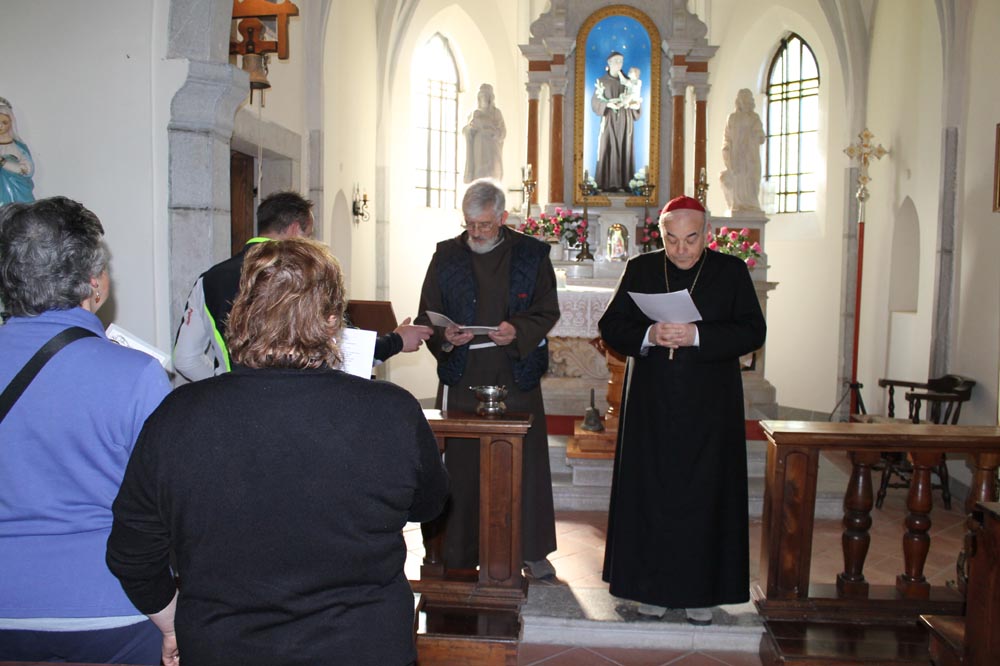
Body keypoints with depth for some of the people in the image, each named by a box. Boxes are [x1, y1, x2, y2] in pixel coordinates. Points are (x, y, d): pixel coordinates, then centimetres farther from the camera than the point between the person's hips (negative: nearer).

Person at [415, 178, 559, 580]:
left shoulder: (531, 254, 3)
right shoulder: (446, 256, 5)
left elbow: (548, 310, 3)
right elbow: (427, 316, 6)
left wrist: (519, 330, -16)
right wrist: (444, 337, -16)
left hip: (517, 377, 0)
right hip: (462, 378, 0)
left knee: (525, 462, 6)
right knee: (461, 466, 2)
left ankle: (531, 549, 22)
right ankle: (459, 554, 15)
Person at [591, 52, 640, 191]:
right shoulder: (602, 81, 2)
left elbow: (634, 100, 11)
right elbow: (595, 101, -2)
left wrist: (628, 102, -12)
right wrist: (608, 104, -20)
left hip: (625, 121, 3)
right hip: (609, 120, -3)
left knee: (624, 149, 1)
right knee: (608, 150, -7)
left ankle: (624, 182, 4)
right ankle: (607, 183, -5)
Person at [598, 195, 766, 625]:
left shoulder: (731, 271, 3)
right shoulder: (640, 270, 6)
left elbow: (753, 330, -5)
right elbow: (610, 326, 4)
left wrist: (698, 336, -19)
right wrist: (648, 335, -16)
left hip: (709, 410, -1)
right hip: (651, 407, 1)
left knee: (705, 495, 4)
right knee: (651, 493, 5)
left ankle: (701, 589, 17)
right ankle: (653, 586, 18)